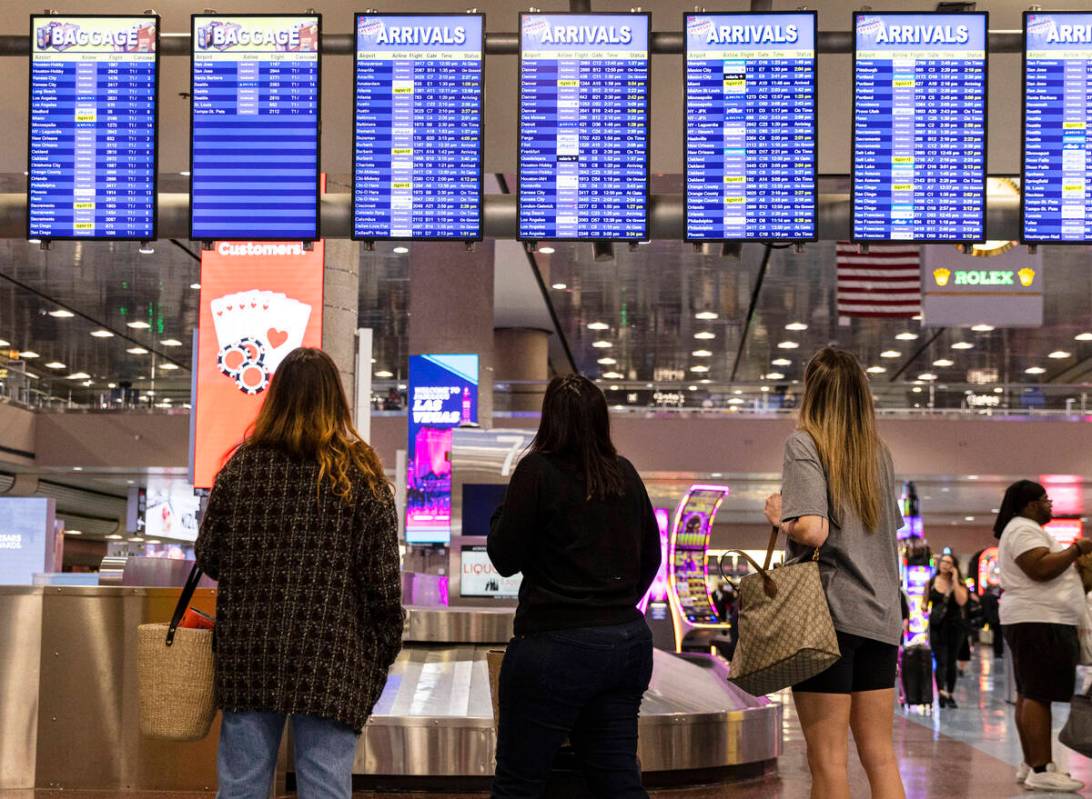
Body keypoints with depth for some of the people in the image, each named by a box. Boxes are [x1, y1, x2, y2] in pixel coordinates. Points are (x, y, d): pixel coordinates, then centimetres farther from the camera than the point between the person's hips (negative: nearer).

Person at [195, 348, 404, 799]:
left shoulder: (243, 466, 0)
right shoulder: (362, 477, -4)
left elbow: (208, 558, 5)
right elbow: (383, 581, -5)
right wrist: (383, 653, 6)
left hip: (247, 658, 2)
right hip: (330, 662, -2)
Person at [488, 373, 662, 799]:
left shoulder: (537, 471, -10)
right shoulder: (625, 474, 7)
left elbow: (505, 559, -7)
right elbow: (650, 557, 16)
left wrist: (506, 507, 7)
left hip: (556, 646, -6)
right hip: (628, 642, 6)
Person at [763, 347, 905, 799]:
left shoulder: (804, 444, -7)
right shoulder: (878, 452, 13)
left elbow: (813, 530, -18)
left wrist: (780, 517, -1)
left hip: (830, 612, -6)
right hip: (880, 614, 6)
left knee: (828, 759, -2)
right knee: (880, 754, 9)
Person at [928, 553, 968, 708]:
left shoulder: (959, 584, 2)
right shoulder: (931, 583, 5)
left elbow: (961, 601, -15)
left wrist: (954, 581, -13)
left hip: (955, 626, 1)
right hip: (937, 626, 0)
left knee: (952, 662, 8)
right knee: (941, 661, -13)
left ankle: (949, 694, 19)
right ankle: (941, 692, -25)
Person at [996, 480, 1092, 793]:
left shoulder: (1025, 529, 23)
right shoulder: (1023, 529, -12)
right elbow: (1041, 568, -24)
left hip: (1036, 620, 11)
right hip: (1039, 621, -11)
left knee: (1029, 694, 10)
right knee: (1039, 696, -13)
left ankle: (1030, 764, 12)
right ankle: (1041, 770, -16)